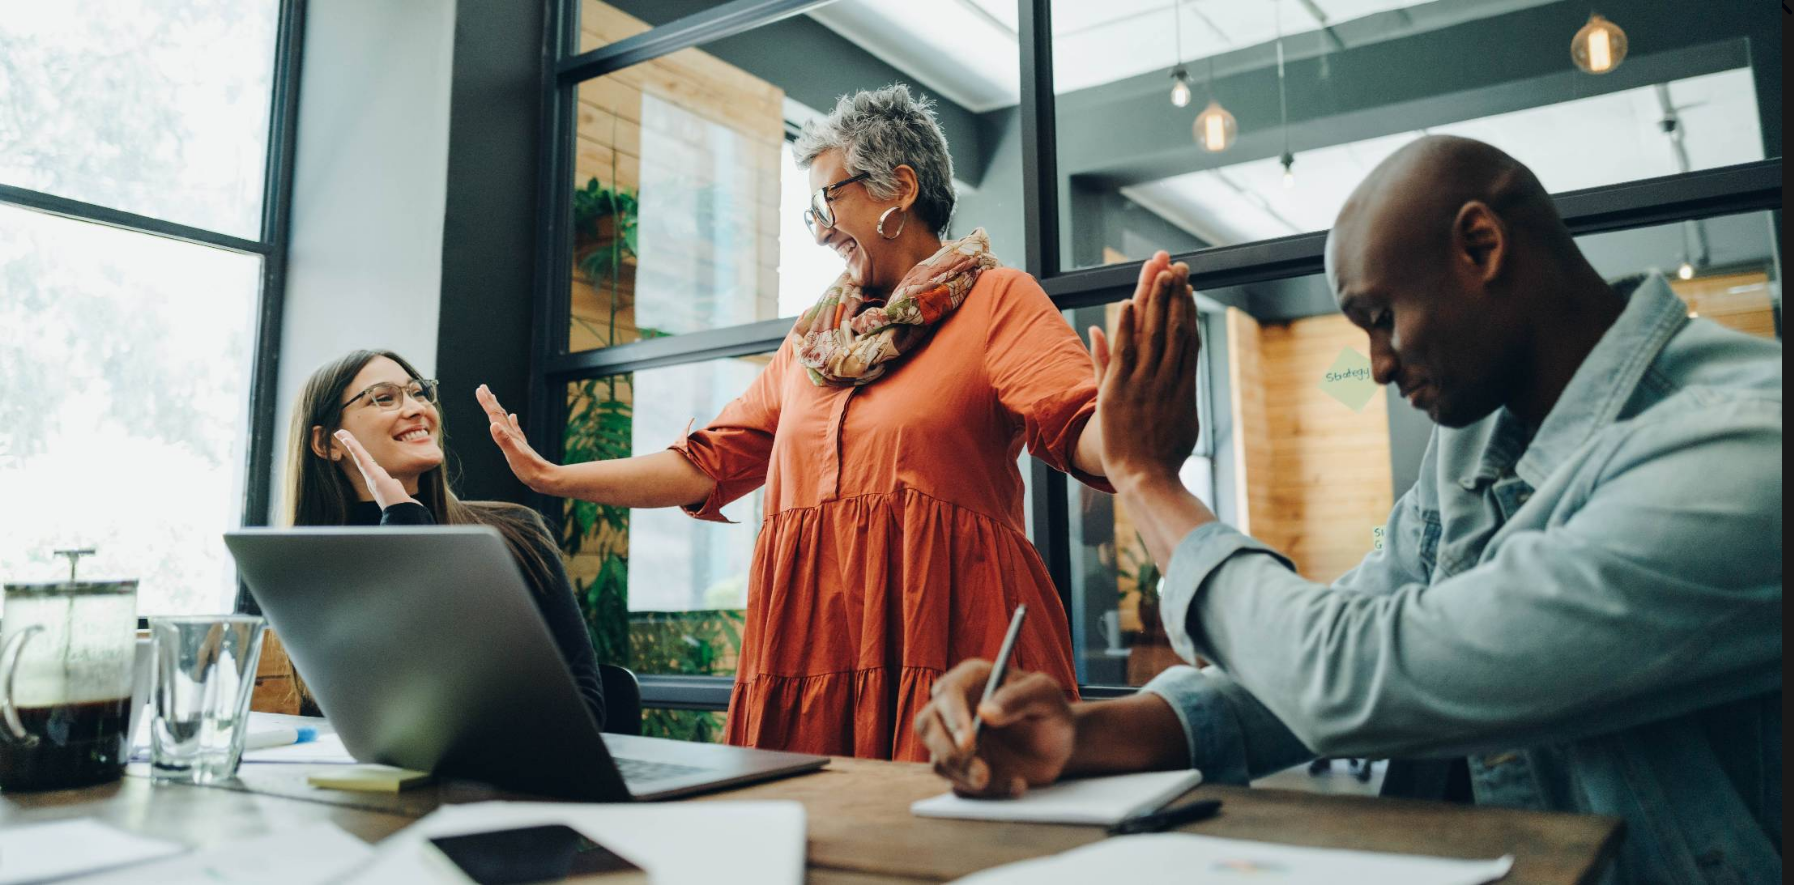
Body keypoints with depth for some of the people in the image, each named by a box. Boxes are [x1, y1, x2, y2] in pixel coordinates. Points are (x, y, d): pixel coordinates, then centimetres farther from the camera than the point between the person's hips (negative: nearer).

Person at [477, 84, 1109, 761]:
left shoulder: (996, 299, 4)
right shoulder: (811, 340, 23)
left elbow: (1079, 426, -12)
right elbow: (709, 461, 22)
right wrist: (552, 478, 20)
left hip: (946, 641, -5)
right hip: (811, 641, 5)